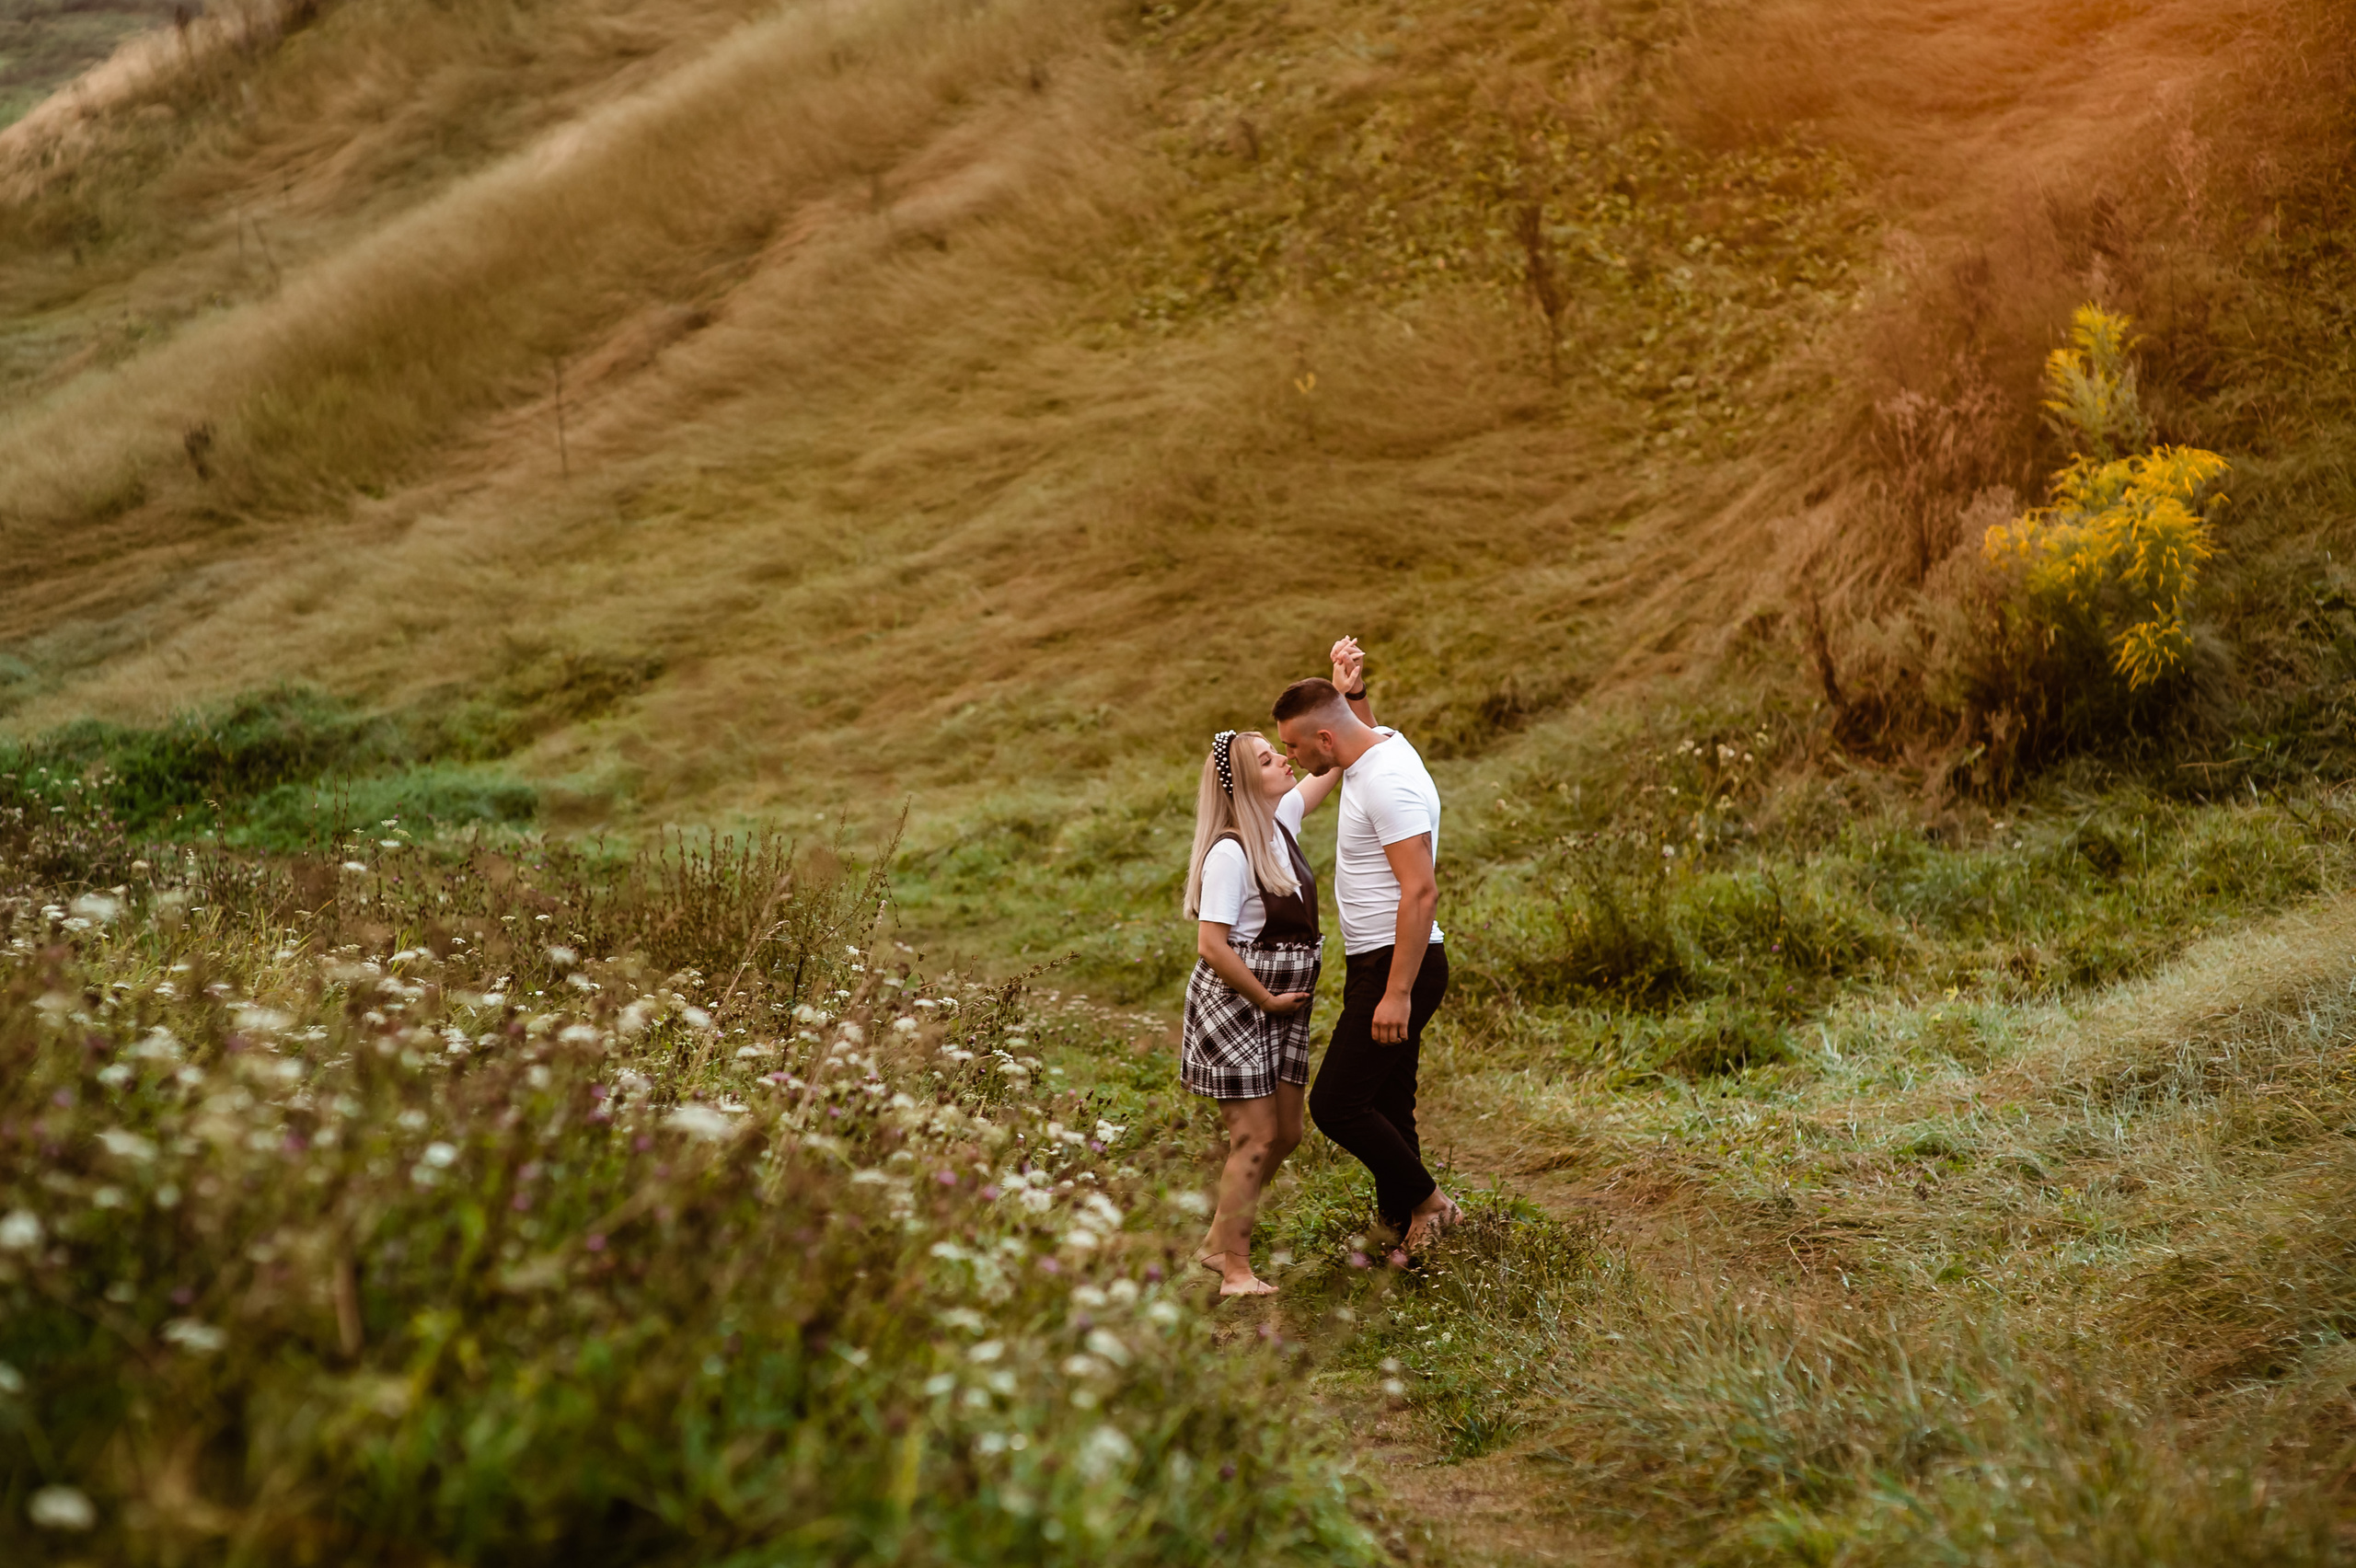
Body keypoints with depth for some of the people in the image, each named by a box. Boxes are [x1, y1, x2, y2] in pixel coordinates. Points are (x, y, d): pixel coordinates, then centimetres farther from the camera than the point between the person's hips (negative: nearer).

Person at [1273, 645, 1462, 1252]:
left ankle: (1428, 1201, 2)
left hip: (1399, 965, -10)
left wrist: (1397, 992, -28)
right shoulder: (1380, 744, 9)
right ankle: (1404, 1233, 19)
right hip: (1377, 963, 10)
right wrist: (1351, 689, 18)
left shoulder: (1389, 784, -21)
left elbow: (1421, 891, -26)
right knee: (1384, 1110, 12)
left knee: (1336, 1104, -12)